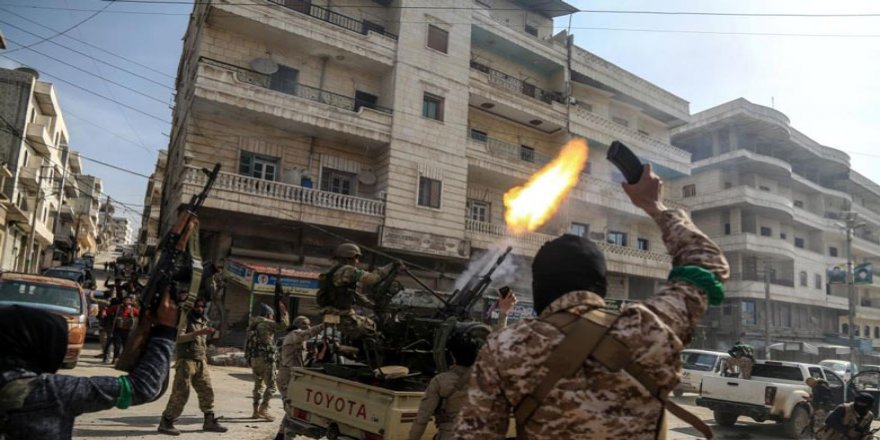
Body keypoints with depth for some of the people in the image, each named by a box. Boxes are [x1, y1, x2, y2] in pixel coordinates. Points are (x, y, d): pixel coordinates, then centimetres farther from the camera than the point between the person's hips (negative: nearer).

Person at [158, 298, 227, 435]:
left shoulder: (204, 322, 16)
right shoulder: (185, 319, -6)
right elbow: (179, 338, -20)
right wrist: (197, 333, -30)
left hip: (201, 362, 7)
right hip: (186, 361, -7)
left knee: (207, 391, 6)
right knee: (180, 393, -6)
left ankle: (210, 420, 14)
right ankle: (166, 422, 4)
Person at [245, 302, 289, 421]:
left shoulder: (252, 325, 17)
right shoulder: (266, 323, -8)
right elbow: (284, 324, -13)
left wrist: (249, 359, 26)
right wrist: (283, 311, 0)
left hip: (253, 358, 8)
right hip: (266, 358, -8)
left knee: (258, 385, 16)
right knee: (270, 385, -4)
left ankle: (256, 411, 18)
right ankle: (263, 408, -14)